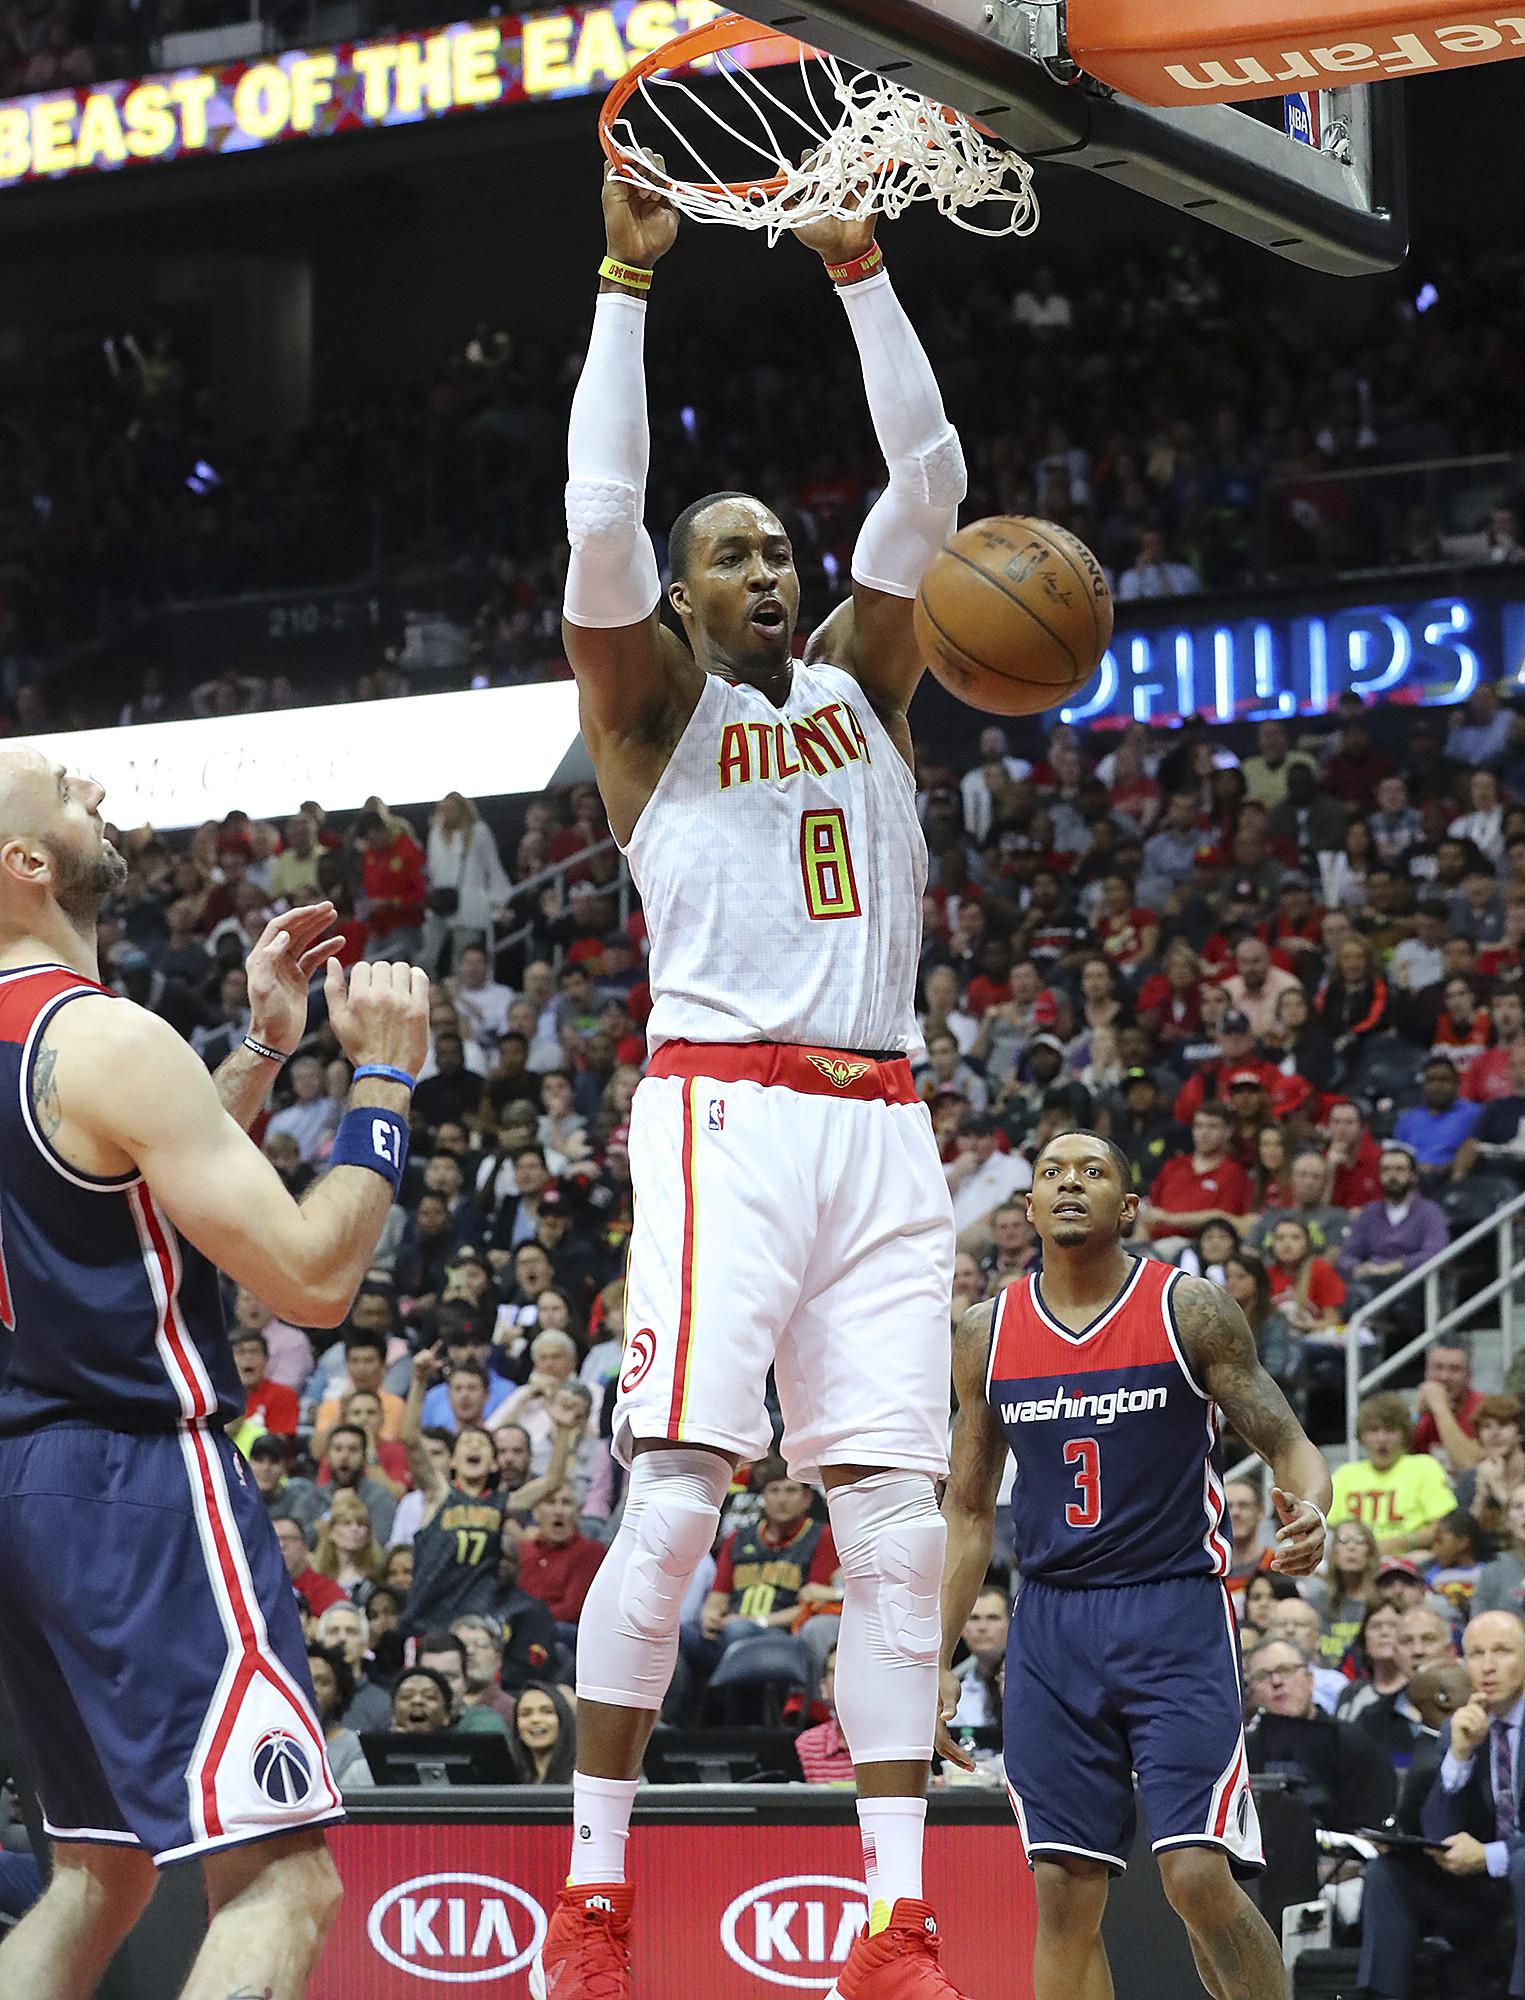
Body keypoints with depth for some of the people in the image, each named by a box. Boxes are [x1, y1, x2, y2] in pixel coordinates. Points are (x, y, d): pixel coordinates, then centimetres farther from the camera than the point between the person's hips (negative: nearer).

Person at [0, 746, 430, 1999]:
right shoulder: (103, 1041, -16)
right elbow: (312, 1277, -16)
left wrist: (265, 1049, 21)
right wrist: (383, 1077, -6)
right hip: (140, 1474, -10)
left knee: (101, 1874, 20)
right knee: (281, 1882, -13)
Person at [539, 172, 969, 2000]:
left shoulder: (859, 681, 21)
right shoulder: (653, 701, 9)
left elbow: (928, 480, 12)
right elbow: (598, 518, -8)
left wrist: (859, 269, 7)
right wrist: (628, 280, -5)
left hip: (882, 1128, 5)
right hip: (726, 1112, -4)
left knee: (897, 1528, -2)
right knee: (673, 1503, -13)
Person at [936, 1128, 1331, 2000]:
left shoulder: (1191, 1309, -3)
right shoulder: (989, 1334, 7)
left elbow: (1290, 1445, -2)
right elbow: (967, 1511, 14)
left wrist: (1308, 1512, -26)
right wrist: (935, 1662, 9)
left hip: (1177, 1610, -3)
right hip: (1051, 1624, 4)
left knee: (1199, 1876, -13)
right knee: (1064, 1893, 0)